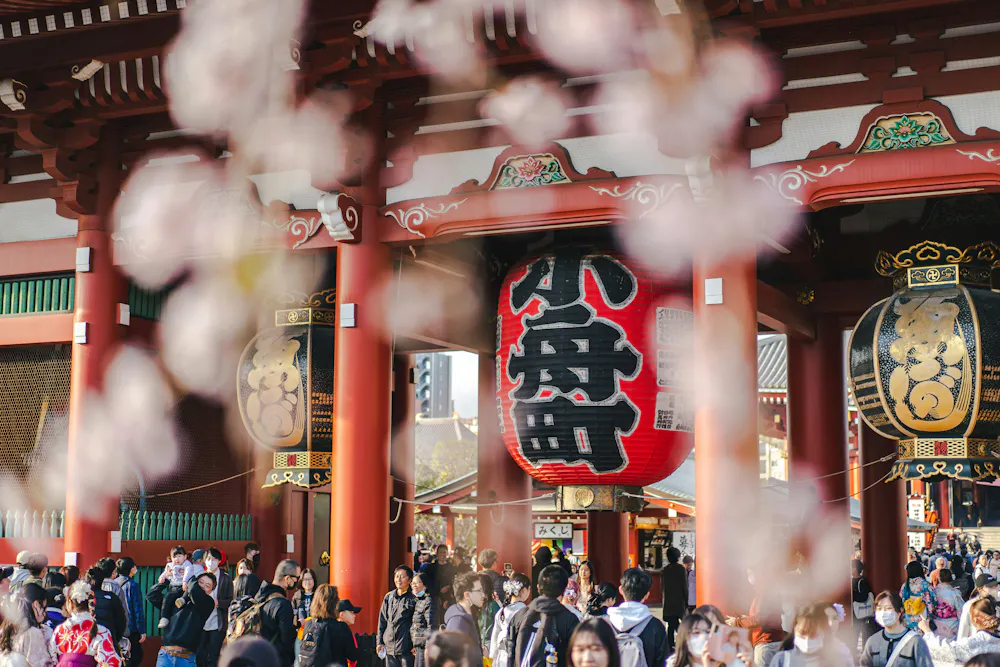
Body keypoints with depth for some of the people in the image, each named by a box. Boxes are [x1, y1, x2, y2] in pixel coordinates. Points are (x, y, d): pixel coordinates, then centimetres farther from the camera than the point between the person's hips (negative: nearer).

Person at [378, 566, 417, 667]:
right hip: (389, 646, 5)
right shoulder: (389, 597, 12)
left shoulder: (414, 598, -4)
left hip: (406, 647, -5)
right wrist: (380, 641, 12)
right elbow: (382, 620, 17)